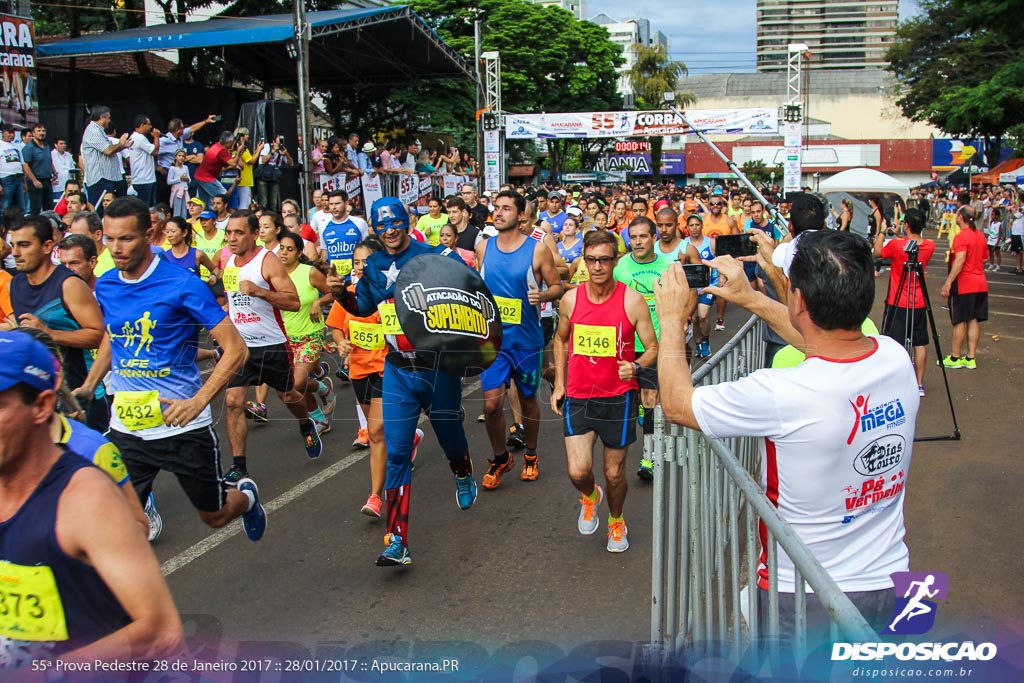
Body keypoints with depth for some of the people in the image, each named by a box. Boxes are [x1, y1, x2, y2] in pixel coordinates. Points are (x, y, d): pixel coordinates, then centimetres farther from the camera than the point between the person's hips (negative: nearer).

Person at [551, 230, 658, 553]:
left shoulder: (633, 301, -11)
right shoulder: (570, 299, -3)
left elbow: (652, 349, -4)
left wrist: (635, 366, -26)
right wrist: (559, 383, 10)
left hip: (618, 398, -1)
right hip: (578, 397, 1)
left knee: (614, 474, 10)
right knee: (578, 471, -10)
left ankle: (616, 520, 41)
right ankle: (590, 497, 27)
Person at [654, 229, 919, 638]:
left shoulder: (779, 394, -32)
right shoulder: (896, 358, -13)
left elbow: (676, 403, -14)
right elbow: (831, 343, 11)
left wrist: (672, 319, -1)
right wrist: (751, 298, 15)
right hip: (889, 585, 6)